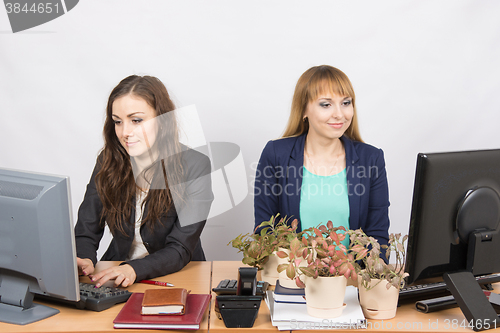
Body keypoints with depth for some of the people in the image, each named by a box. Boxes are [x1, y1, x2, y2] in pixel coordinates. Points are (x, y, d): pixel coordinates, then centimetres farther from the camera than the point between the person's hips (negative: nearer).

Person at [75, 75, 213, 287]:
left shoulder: (195, 168, -13)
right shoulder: (107, 163, -2)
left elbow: (180, 250, -16)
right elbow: (85, 233, -1)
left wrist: (135, 269, -33)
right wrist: (84, 260, -24)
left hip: (177, 278, -2)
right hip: (115, 273, 3)